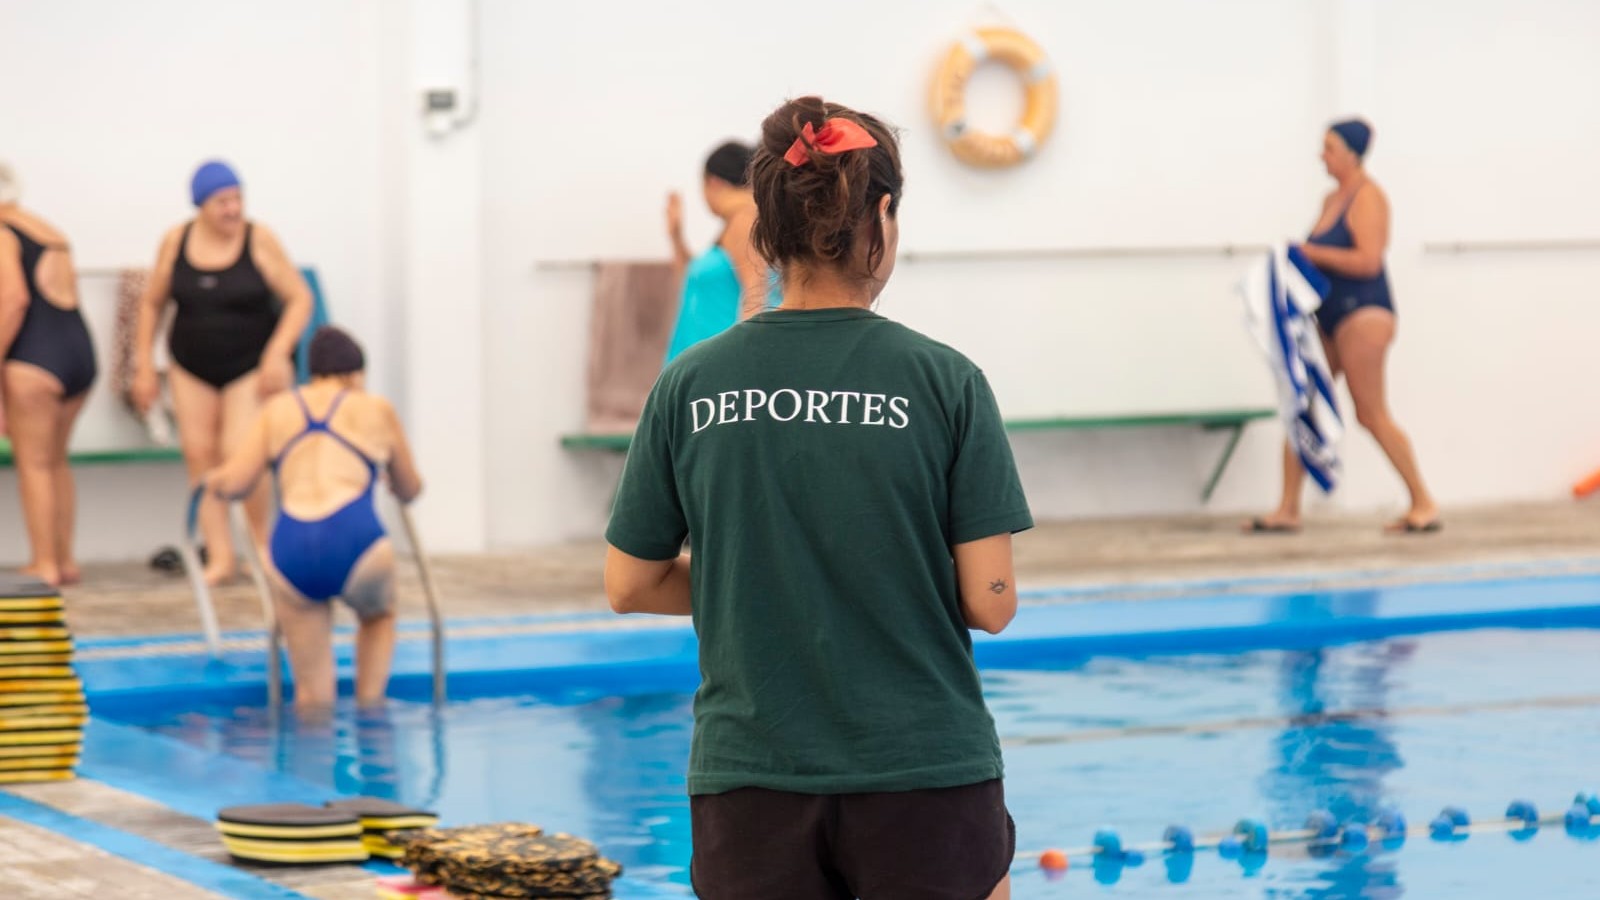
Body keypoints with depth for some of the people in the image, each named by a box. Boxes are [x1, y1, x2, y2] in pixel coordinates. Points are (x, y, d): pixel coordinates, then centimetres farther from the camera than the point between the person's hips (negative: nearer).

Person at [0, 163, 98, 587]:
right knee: (55, 461, 18)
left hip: (35, 359, -8)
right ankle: (64, 560, 21)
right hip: (80, 349, 8)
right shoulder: (50, 232, 17)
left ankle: (45, 565, 1)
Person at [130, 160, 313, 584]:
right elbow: (152, 303, 9)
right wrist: (144, 366, 7)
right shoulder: (176, 241, -2)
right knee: (199, 453, -3)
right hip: (192, 368, 4)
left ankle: (263, 541, 7)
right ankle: (220, 555, 2)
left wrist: (278, 353, -18)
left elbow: (300, 298, -8)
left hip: (251, 367, -4)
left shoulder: (259, 240, -11)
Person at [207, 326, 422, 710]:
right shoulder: (376, 410, 16)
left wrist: (214, 480, 35)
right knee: (378, 614, 32)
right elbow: (409, 491, 27)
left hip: (291, 551, 1)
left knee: (312, 696, 13)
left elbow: (233, 484, 12)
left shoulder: (278, 410, 19)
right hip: (356, 543, -1)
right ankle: (368, 710, 23)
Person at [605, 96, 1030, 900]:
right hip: (925, 772, -2)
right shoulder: (943, 382, -7)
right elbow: (990, 601, -7)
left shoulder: (692, 385, 0)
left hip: (750, 779, 2)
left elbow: (629, 585, 6)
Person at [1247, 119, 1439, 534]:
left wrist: (1312, 253, -18)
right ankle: (1288, 509, 7)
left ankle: (1424, 504, 2)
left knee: (1371, 413, -6)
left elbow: (1368, 261, -21)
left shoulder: (1367, 198, -12)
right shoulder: (1333, 199, 16)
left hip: (1362, 312, -9)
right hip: (1330, 317, 9)